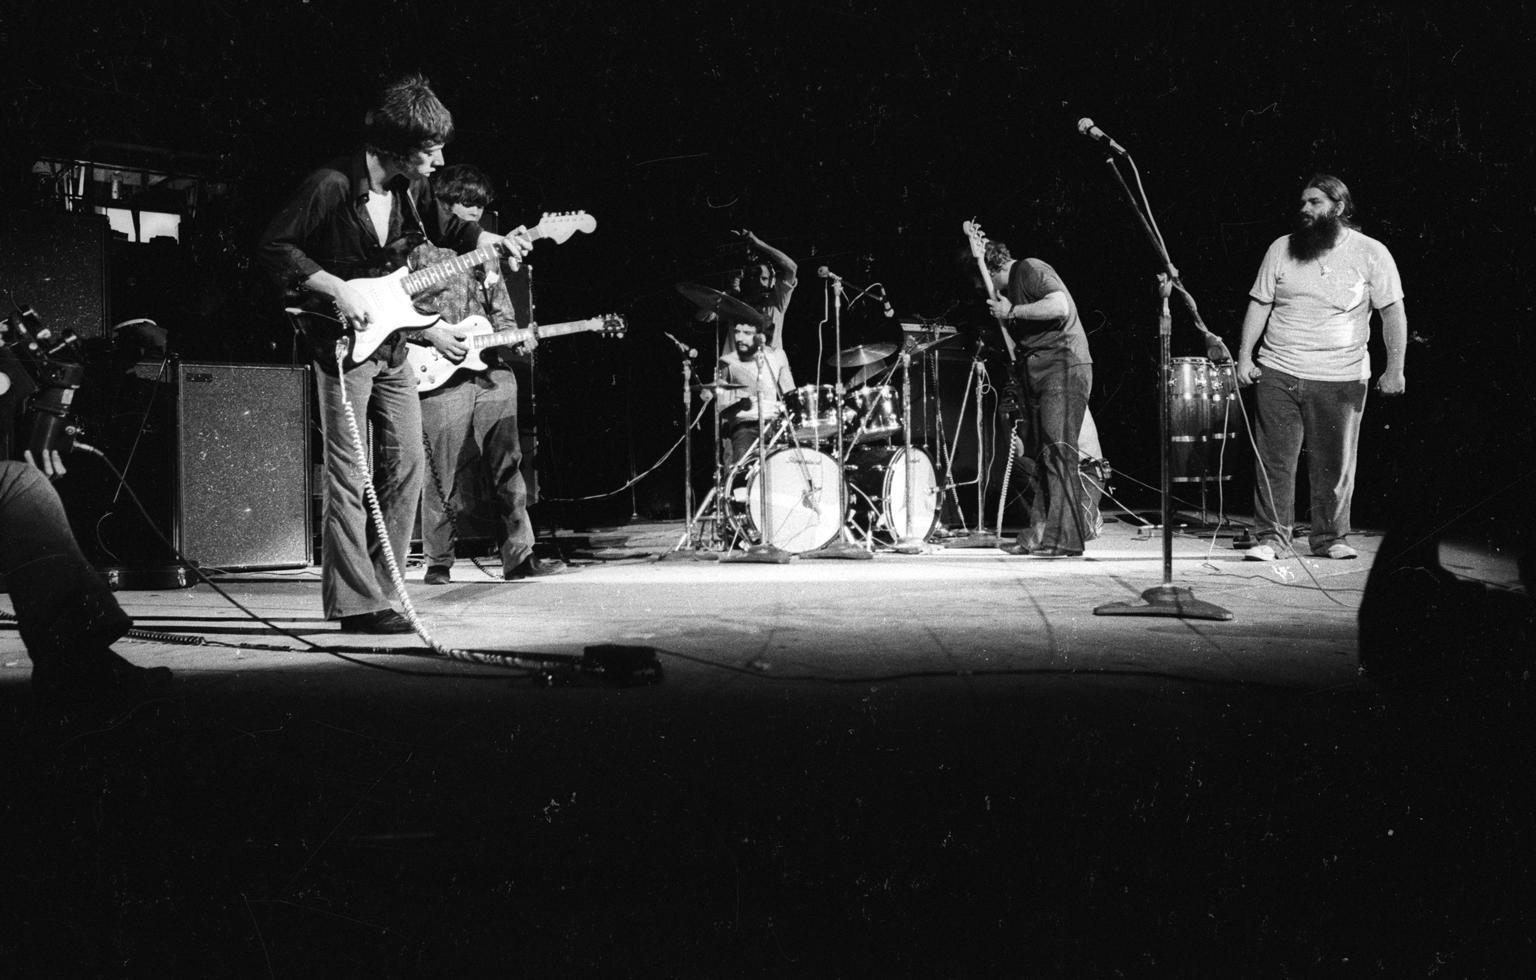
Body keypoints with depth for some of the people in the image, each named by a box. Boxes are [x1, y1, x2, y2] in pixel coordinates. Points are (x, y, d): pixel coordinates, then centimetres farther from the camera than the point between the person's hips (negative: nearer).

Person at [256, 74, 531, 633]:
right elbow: (273, 248, -15)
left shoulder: (411, 189, 5)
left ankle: (378, 591, 17)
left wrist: (496, 240, 12)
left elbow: (442, 229, 25)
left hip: (391, 342, 8)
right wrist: (336, 289, -21)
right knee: (348, 475, -7)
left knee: (407, 465, 8)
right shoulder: (332, 187, -17)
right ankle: (356, 604, -4)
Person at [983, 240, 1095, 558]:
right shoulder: (1010, 285, 21)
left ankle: (1064, 539, -15)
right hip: (1033, 370, 10)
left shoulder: (1029, 270, -8)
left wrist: (1012, 311, -16)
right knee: (1035, 455, 7)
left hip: (1063, 367, -10)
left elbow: (1059, 307, -23)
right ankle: (1039, 534, 11)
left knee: (1057, 451, -14)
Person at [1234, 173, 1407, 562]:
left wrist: (1394, 369, -5)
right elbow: (1259, 304, 11)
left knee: (1334, 465, 4)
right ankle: (1272, 539, 4)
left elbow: (1393, 313, 1)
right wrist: (1245, 355, 2)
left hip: (1340, 379, -2)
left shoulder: (1371, 253, 0)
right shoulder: (1281, 249, 8)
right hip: (1277, 373, 2)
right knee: (1274, 461, -2)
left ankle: (1330, 538, 18)